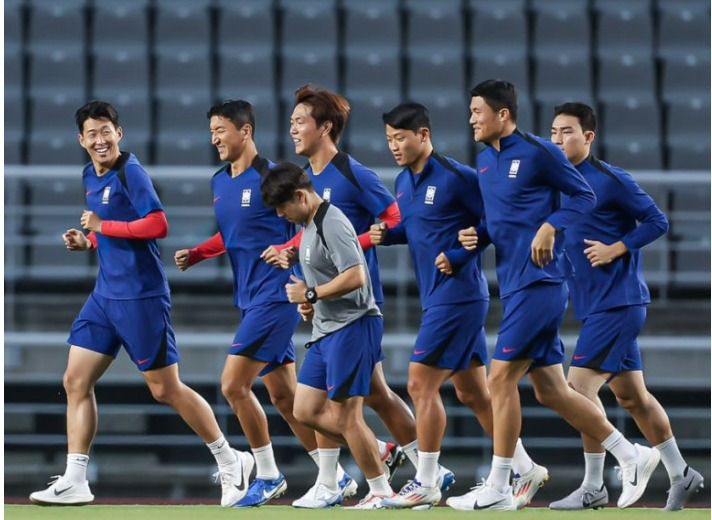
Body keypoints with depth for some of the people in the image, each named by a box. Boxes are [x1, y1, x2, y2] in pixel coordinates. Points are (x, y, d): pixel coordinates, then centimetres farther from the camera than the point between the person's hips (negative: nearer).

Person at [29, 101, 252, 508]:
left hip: (141, 295, -8)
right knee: (76, 381, 2)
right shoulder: (91, 177, 12)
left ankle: (230, 462, 12)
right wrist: (86, 242, 7)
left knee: (166, 389, -2)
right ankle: (74, 482, 5)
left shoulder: (130, 172, -13)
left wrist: (103, 226, -18)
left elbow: (158, 225, -22)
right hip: (105, 295, 8)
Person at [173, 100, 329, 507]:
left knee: (234, 385, -11)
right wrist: (195, 255, 11)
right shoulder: (219, 183, 12)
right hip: (251, 300, 8)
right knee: (284, 395, 9)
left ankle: (269, 476, 2)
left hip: (275, 297, -8)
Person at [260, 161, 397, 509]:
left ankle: (380, 490, 5)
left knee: (344, 414, -6)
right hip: (326, 329, 10)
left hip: (352, 327, -10)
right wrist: (310, 305, 8)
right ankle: (378, 452, 17)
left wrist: (311, 294, -17)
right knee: (306, 410, 8)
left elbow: (355, 276, -25)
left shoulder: (331, 224, -17)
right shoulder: (309, 226, 15)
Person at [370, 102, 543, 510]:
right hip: (437, 297, 9)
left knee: (421, 384, -10)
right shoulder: (403, 182, 11)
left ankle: (426, 485, -4)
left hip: (458, 294, -9)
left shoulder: (455, 177, -14)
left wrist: (458, 255, -18)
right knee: (472, 392, 12)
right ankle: (526, 470, 20)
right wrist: (387, 235, 5)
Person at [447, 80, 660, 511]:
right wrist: (476, 235, 5)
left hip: (539, 281, -9)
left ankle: (498, 489, -5)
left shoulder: (538, 152, -8)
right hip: (515, 285, 9)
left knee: (502, 376, -10)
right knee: (550, 390, 9)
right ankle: (632, 456, 18)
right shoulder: (484, 161, 15)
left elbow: (584, 196, -2)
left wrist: (551, 226, -16)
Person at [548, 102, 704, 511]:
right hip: (594, 305, 8)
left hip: (617, 303, -8)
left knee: (580, 387, -13)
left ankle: (594, 488, -5)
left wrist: (616, 249, -16)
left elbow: (657, 221, -8)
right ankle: (681, 474, 25)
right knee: (632, 396, 14)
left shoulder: (611, 180, -11)